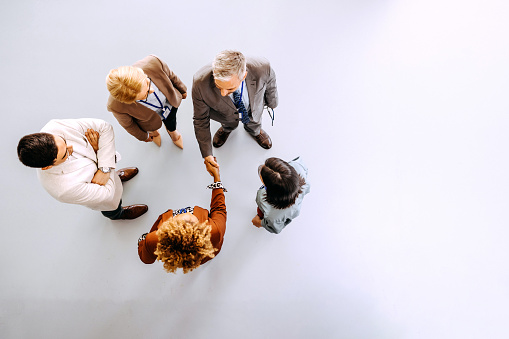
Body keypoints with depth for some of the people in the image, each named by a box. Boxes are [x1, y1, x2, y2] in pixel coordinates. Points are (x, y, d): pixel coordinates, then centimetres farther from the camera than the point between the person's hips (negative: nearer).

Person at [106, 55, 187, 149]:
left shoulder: (153, 63, -44)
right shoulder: (115, 106, -44)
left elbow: (170, 75, -18)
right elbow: (127, 124, -19)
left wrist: (182, 90, 1)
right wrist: (143, 136, 0)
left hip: (171, 104, 2)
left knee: (171, 122, 35)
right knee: (151, 128, 34)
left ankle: (172, 130, 73)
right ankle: (153, 131, 73)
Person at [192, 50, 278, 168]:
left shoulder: (262, 69, -43)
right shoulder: (200, 83, -43)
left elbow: (270, 86, -16)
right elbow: (201, 121, -27)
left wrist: (272, 103, 4)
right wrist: (207, 154, -23)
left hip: (253, 109, 2)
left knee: (253, 123, 31)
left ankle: (255, 130, 66)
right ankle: (227, 128, 56)